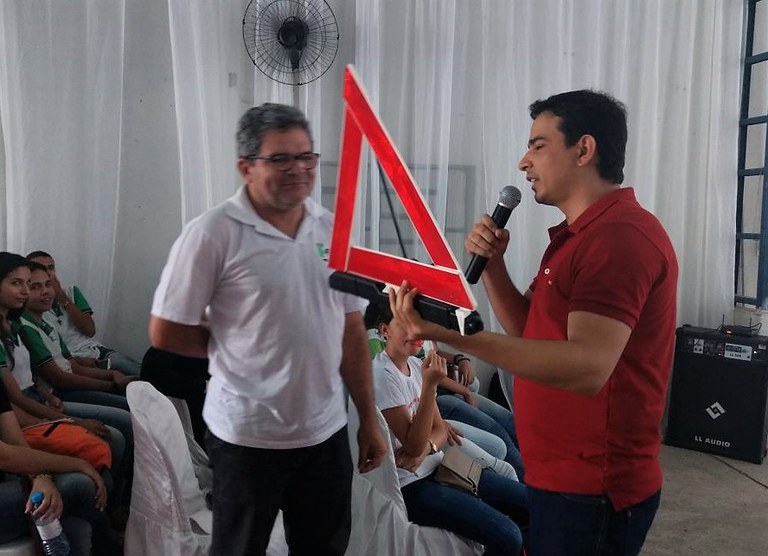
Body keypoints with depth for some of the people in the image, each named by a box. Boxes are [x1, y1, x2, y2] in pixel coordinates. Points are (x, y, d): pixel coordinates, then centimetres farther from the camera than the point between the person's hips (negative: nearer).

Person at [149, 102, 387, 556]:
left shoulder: (333, 229, 3)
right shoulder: (213, 233, -14)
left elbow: (351, 329, 7)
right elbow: (165, 332, -10)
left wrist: (369, 418, 7)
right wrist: (237, 346, 0)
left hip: (326, 432, 5)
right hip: (248, 436, -4)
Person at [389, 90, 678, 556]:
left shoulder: (621, 236, -21)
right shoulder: (581, 235, 14)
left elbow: (588, 367, -34)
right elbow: (531, 332, 14)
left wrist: (455, 335, -44)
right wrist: (492, 265, -3)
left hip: (593, 488, -10)